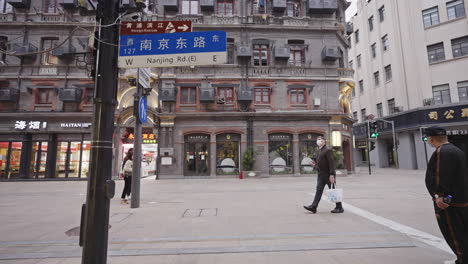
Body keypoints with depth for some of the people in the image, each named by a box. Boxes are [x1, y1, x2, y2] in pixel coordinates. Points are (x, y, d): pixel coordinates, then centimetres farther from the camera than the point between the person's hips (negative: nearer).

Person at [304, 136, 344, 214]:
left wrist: (332, 175, -24)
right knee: (319, 190, 2)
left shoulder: (327, 150, -12)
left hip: (328, 174, -8)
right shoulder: (319, 151, 15)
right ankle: (313, 207, -1)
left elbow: (331, 163, -19)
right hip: (321, 174, 8)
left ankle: (339, 208, 16)